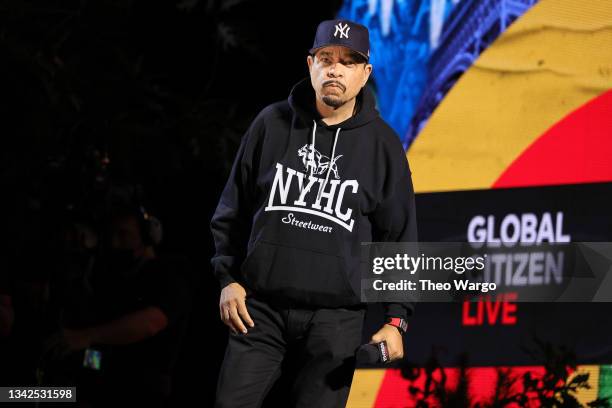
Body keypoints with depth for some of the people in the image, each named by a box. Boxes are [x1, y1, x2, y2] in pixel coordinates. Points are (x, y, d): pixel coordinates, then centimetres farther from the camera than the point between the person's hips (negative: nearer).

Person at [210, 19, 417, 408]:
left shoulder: (382, 144, 4)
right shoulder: (272, 124, 6)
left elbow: (400, 237, 7)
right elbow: (233, 210, 13)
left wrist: (396, 318, 1)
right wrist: (228, 277, 4)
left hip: (337, 317, -1)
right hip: (261, 307, 1)